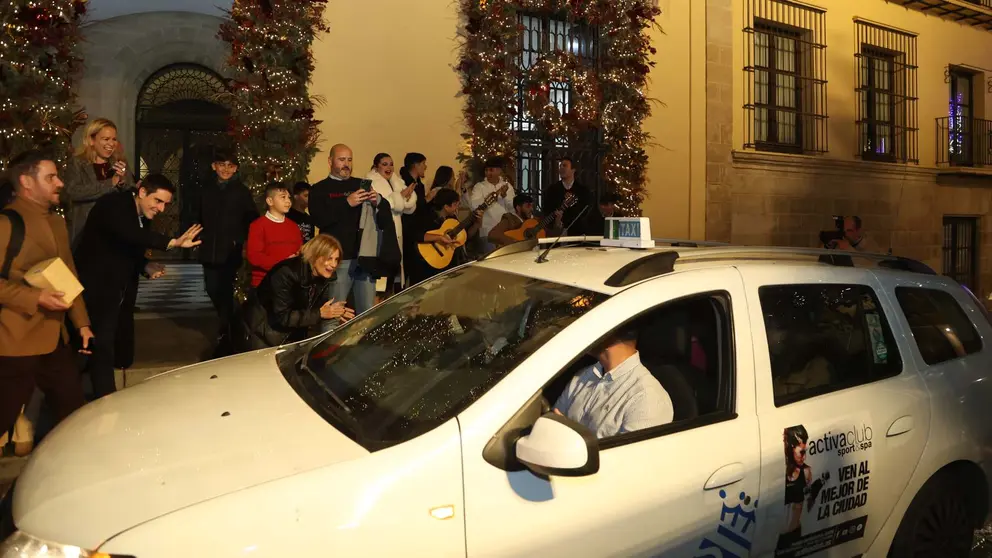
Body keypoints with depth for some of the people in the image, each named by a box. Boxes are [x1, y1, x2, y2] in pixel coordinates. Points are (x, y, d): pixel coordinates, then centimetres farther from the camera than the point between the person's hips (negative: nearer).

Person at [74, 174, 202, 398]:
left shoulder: (143, 217, 9)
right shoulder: (113, 204, -16)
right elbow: (129, 234, -37)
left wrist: (147, 267, -4)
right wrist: (172, 243, -48)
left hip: (121, 296, 8)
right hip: (97, 292, -8)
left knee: (123, 356, 12)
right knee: (103, 353, -8)